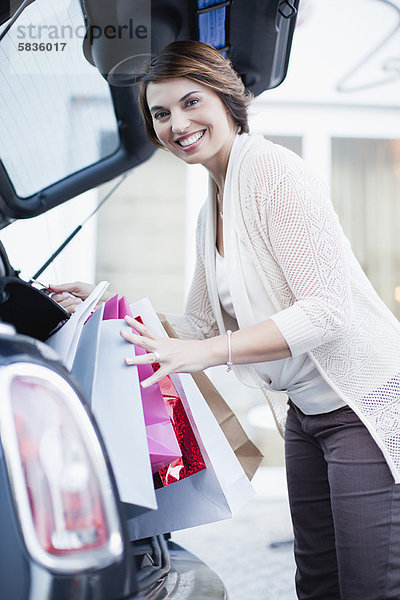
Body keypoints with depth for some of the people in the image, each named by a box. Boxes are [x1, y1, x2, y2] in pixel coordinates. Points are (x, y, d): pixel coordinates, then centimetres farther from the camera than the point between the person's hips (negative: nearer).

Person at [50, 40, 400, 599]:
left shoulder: (271, 168, -16)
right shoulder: (209, 216, 12)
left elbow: (328, 308, -23)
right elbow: (198, 326, 19)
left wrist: (207, 352, -28)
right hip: (305, 413, 9)